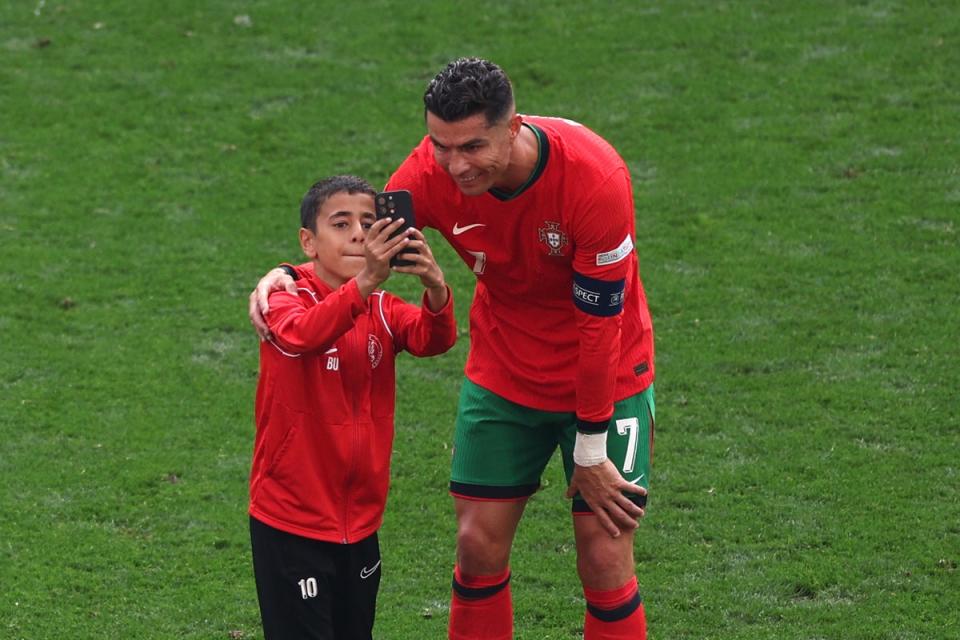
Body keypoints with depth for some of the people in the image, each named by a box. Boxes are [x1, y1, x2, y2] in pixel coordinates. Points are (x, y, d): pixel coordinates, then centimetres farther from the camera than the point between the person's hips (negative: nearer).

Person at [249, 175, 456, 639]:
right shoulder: (288, 301, -12)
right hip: (291, 520, -6)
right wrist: (364, 282, -53)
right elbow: (301, 335, -36)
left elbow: (433, 339, -15)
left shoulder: (382, 309, 4)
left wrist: (435, 286, -38)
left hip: (361, 519, 6)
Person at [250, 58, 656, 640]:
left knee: (605, 559, -4)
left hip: (606, 376, -3)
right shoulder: (432, 172, -20)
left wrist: (591, 450, -17)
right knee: (479, 544, 1)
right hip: (502, 376, 3)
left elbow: (599, 320, -23)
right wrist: (287, 276, -26)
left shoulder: (594, 177, -30)